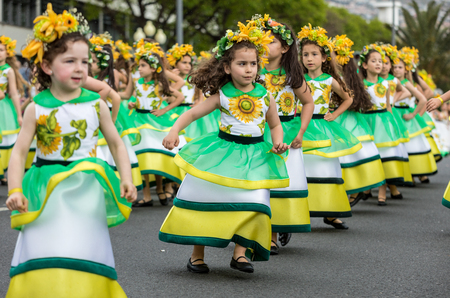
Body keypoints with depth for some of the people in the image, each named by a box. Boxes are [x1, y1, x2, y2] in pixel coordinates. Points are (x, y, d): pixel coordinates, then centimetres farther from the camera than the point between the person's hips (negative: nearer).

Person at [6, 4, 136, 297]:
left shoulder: (95, 104, 0)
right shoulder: (37, 108, -3)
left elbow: (117, 143, 10)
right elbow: (20, 151, -1)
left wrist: (127, 179, -1)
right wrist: (15, 191, -12)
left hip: (86, 191, 0)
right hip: (47, 193, 0)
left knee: (83, 252, -2)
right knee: (44, 257, -4)